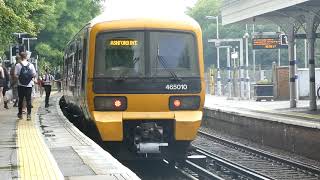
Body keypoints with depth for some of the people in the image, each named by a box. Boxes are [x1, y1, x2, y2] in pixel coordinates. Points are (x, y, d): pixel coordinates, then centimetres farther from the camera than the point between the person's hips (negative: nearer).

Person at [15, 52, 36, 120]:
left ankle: (20, 114, 19)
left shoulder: (18, 65, -5)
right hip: (29, 85, 0)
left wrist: (19, 77, 11)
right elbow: (34, 75, -2)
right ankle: (29, 114, -5)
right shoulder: (31, 65, -2)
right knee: (28, 100, 2)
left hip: (21, 85, 0)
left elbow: (16, 75, -9)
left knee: (20, 100, 11)